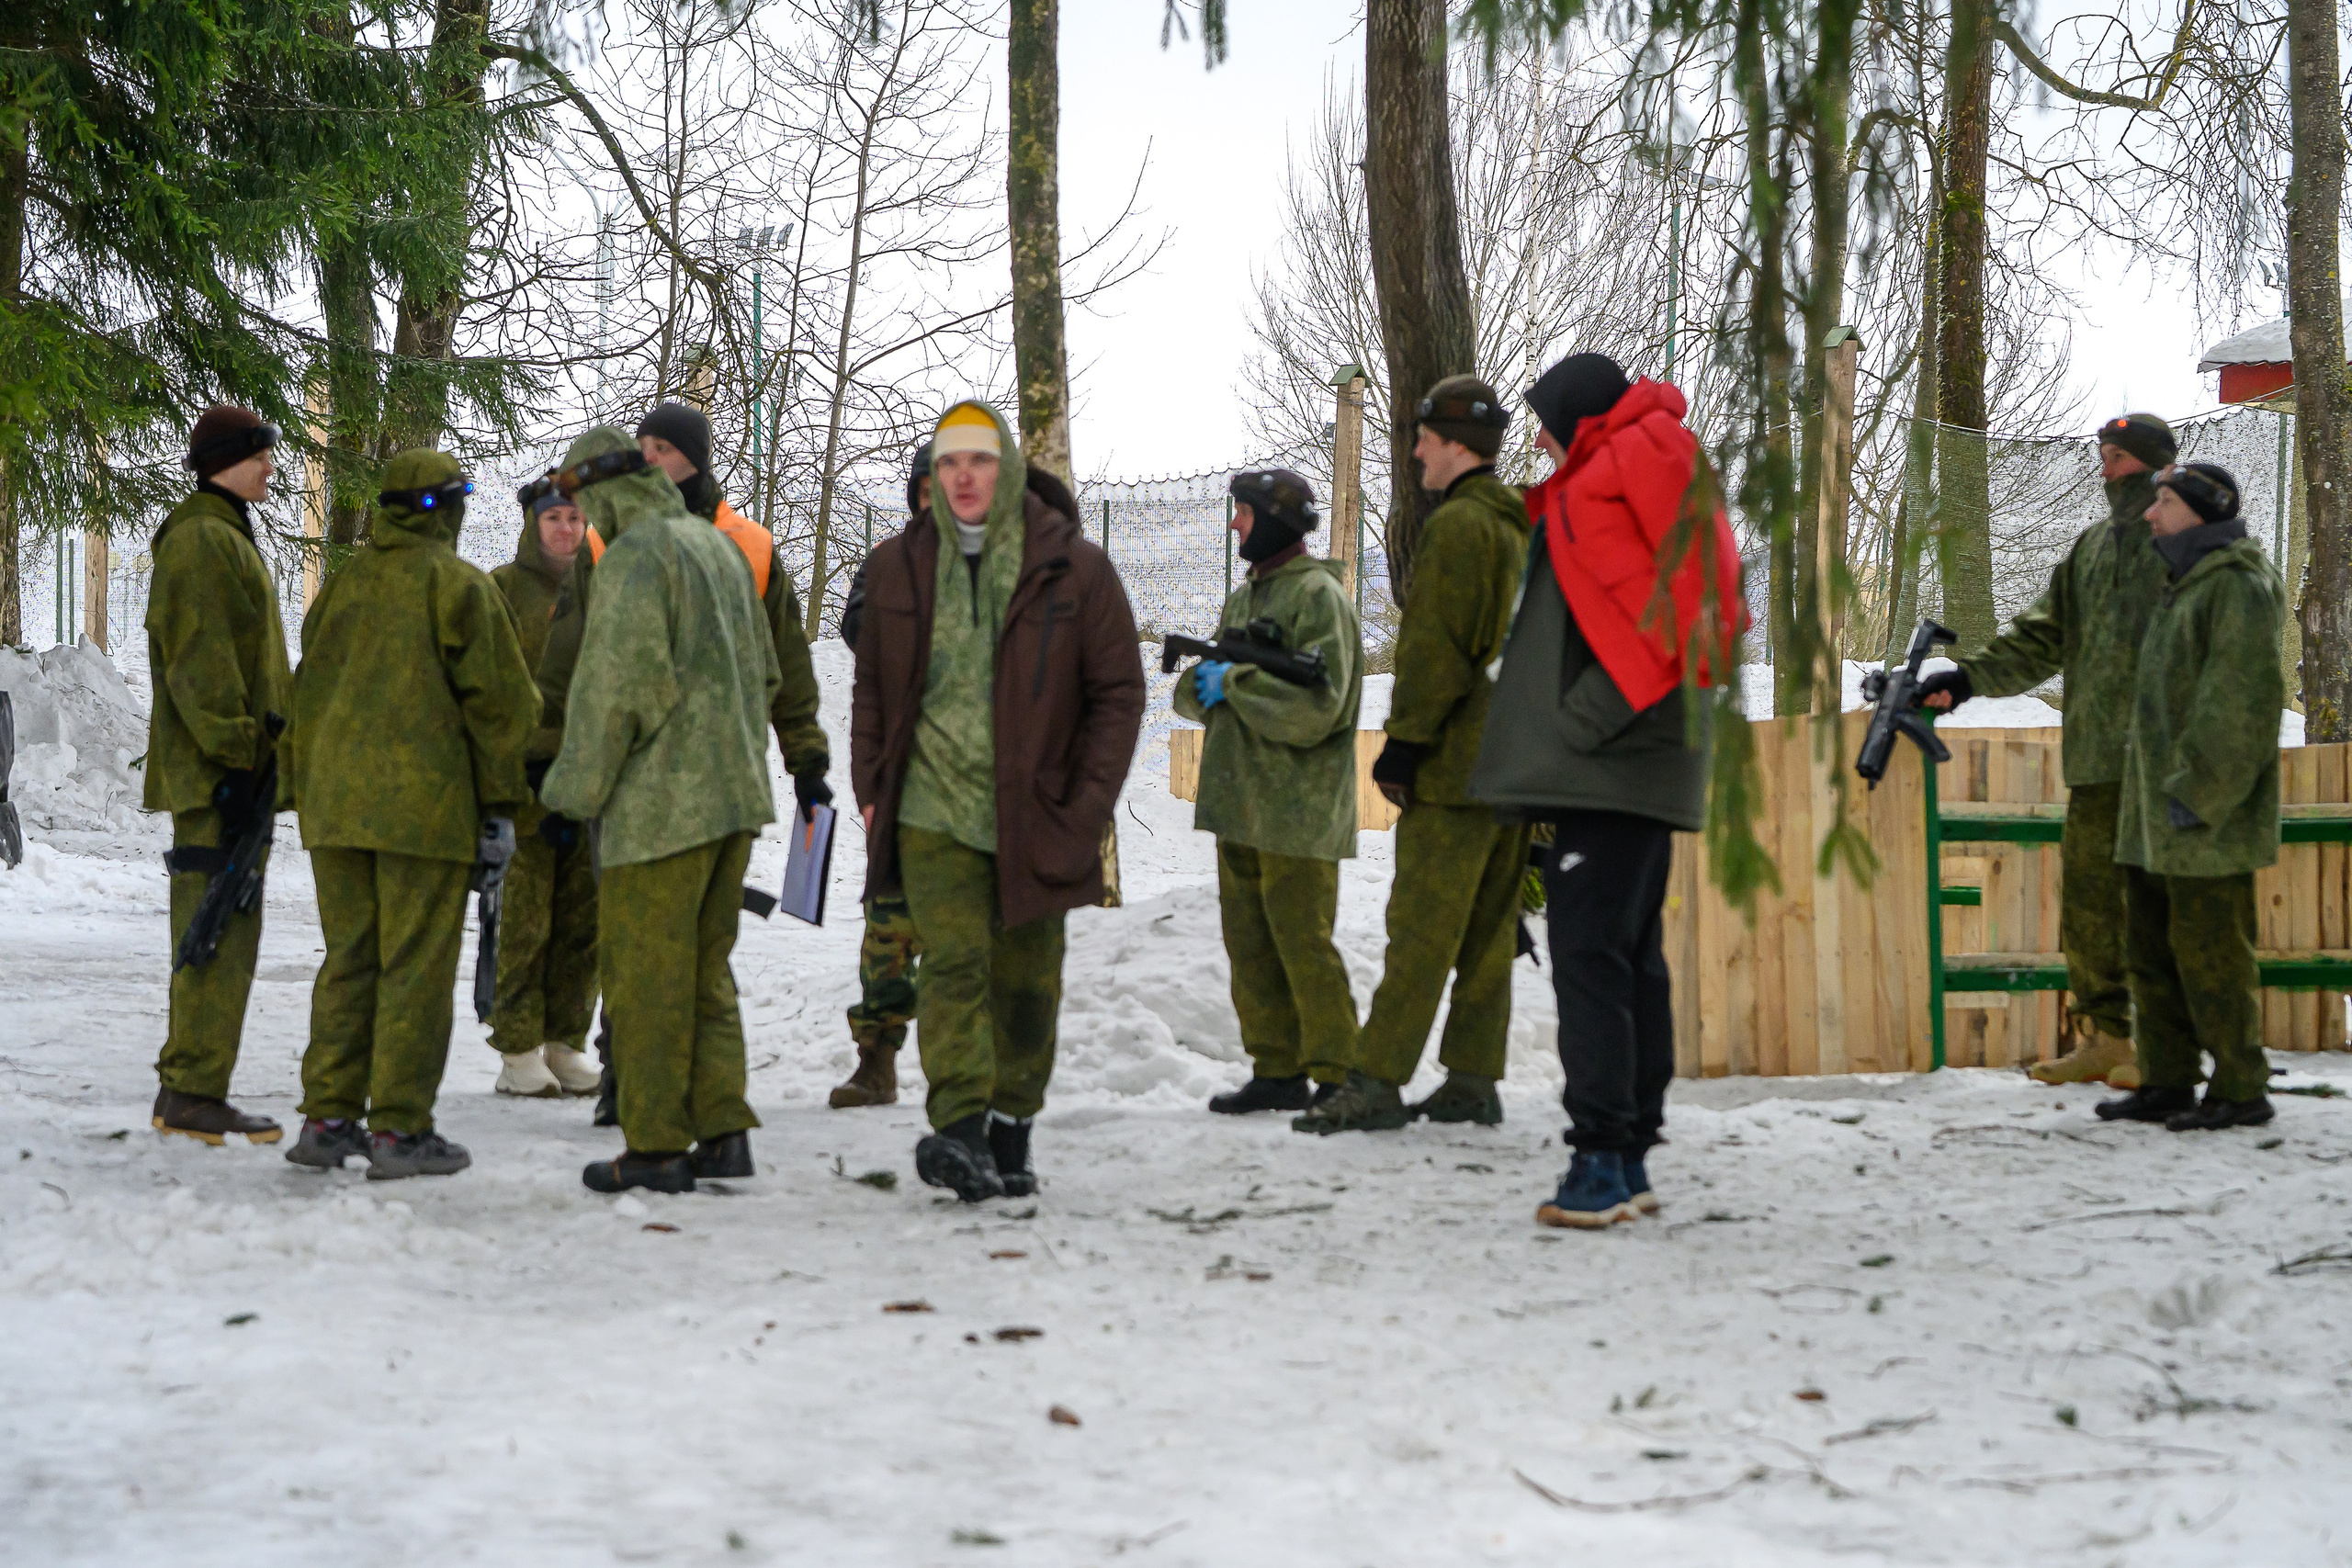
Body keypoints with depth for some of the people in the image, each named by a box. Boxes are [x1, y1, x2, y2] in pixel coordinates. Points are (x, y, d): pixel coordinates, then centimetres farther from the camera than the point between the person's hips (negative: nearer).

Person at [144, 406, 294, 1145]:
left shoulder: (225, 537, 22)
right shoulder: (200, 539, -11)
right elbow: (199, 661, -20)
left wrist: (256, 750, 24)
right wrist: (235, 753, -23)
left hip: (227, 770, 11)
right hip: (217, 771, -11)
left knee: (214, 932, 13)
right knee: (221, 928, -9)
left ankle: (187, 1090, 19)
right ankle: (194, 1095, -7)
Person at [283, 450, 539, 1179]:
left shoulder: (343, 581, 12)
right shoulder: (460, 585, -5)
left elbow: (308, 693, 17)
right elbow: (500, 701, -7)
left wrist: (309, 791, 23)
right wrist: (500, 805, 0)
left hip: (336, 804, 6)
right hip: (426, 806, -6)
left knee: (348, 958, 12)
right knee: (416, 966, -2)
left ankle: (327, 1118, 12)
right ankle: (400, 1129, -2)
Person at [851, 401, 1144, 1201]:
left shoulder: (1074, 568, -2)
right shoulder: (899, 566, 6)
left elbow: (1118, 692, 1)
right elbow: (873, 689, 16)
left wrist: (1089, 804, -7)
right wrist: (871, 789, 7)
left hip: (1036, 818, 0)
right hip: (934, 811, 0)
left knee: (1026, 978, 8)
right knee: (954, 962, -13)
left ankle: (1010, 1130, 20)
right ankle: (959, 1128, -19)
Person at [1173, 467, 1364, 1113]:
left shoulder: (1318, 595, -9)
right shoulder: (1243, 598, 19)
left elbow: (1314, 707, -19)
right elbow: (1193, 692, 18)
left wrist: (1234, 680, -14)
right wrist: (1203, 683, -5)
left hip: (1297, 811, -8)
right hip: (1240, 805, 8)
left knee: (1303, 944, -6)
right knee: (1250, 944, 10)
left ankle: (1337, 1077, 1)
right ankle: (1277, 1072, 18)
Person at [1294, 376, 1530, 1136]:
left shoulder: (1457, 524, -12)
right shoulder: (1521, 526, 18)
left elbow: (1435, 648, -17)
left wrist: (1404, 741, -13)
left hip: (1458, 761, -9)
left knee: (1421, 925, -9)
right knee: (1488, 925, 10)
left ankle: (1377, 1081, -9)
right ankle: (1473, 1079, 13)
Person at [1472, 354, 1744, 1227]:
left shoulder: (1614, 476, -9)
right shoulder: (1658, 470, 22)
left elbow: (1653, 626, -20)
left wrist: (1582, 725, -20)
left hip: (1604, 766, -11)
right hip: (1643, 772, 11)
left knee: (1590, 962, -11)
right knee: (1633, 960, 13)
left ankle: (1602, 1162, -12)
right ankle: (1629, 1163, 18)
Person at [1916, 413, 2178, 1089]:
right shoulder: (2093, 547, 18)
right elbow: (2043, 638, 18)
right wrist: (1968, 676, 7)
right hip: (2097, 756, 7)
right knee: (2088, 893, 8)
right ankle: (2103, 1037, 16)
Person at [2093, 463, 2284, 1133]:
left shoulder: (2237, 586, -13)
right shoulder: (2184, 585, 19)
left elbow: (2242, 702, -21)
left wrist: (2198, 795, -22)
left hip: (2205, 819, -10)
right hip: (2158, 814, 10)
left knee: (2209, 951, -5)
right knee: (2152, 949, 12)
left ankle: (2240, 1089, 3)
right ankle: (2168, 1083, 20)